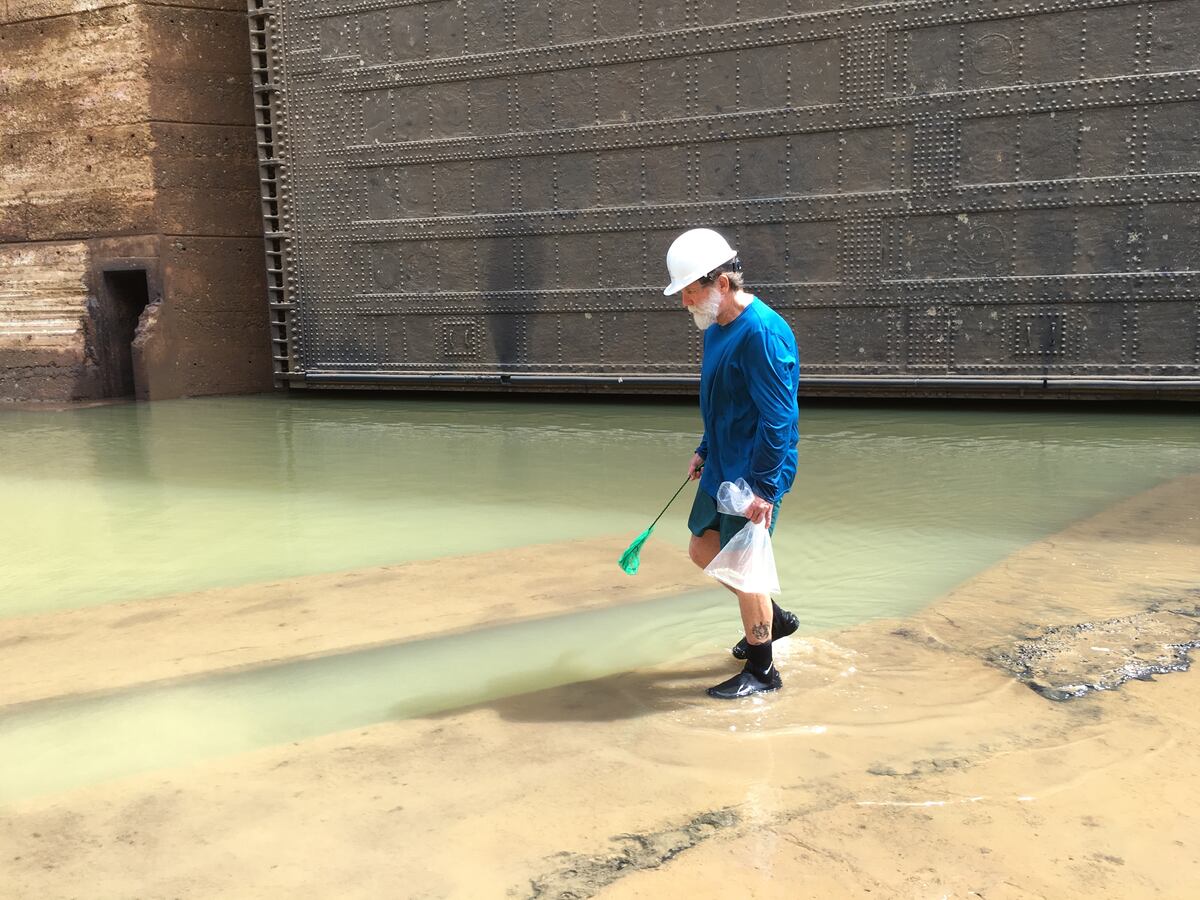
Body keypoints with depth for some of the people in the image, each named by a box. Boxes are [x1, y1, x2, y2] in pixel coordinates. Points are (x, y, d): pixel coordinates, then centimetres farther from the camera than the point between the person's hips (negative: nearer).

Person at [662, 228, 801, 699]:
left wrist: (764, 487, -25)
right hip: (722, 468, 10)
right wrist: (705, 450, 21)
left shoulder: (762, 333, -23)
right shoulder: (716, 328, 8)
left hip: (754, 475, -10)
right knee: (703, 549, 18)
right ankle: (772, 618, 38)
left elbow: (778, 418, -25)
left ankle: (762, 671, 18)